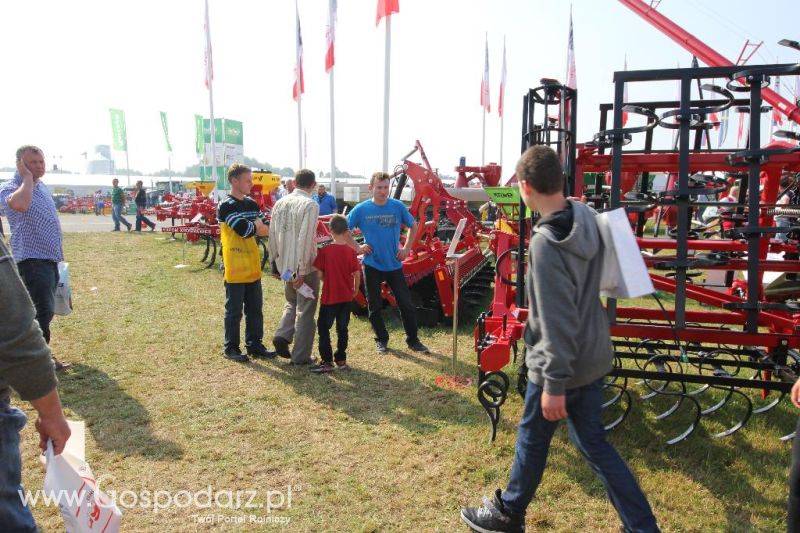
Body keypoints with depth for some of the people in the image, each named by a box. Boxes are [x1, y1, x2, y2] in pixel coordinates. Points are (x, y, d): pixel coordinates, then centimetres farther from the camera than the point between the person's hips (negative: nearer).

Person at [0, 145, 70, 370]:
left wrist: (59, 252, 23)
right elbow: (21, 205, -37)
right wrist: (27, 177, -21)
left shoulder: (43, 187, 14)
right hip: (32, 259, -9)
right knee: (43, 310, -12)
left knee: (44, 308, 16)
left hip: (50, 257, 9)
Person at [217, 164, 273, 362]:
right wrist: (258, 226, -5)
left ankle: (254, 344, 23)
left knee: (255, 309, 12)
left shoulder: (252, 204, 12)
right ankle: (231, 348, 14)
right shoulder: (226, 206, -12)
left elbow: (264, 229, 7)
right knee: (234, 311, 3)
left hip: (253, 267, 7)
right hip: (235, 268, -7)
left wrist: (255, 227, -13)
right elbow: (246, 230, -21)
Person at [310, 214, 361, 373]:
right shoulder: (351, 250, -4)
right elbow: (357, 273, -2)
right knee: (342, 328, 14)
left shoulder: (325, 251, -11)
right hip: (346, 297, 3)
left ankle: (327, 361, 3)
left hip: (329, 297, -3)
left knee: (323, 328, 6)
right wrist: (356, 289, 14)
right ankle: (341, 359, 21)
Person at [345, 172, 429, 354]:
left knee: (406, 303, 2)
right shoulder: (361, 209, -7)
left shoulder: (398, 206, -3)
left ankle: (412, 339, 17)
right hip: (372, 265, -1)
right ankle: (381, 340, 26)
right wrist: (357, 247, -4)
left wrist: (407, 248, 4)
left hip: (394, 264, 1)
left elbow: (413, 225, 12)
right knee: (375, 306, 9)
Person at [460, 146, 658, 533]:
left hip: (560, 365, -7)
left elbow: (557, 321, -26)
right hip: (594, 356, 7)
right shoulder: (588, 219, -2)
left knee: (532, 439, 15)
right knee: (592, 442, 20)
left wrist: (554, 384, -20)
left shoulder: (545, 242, -26)